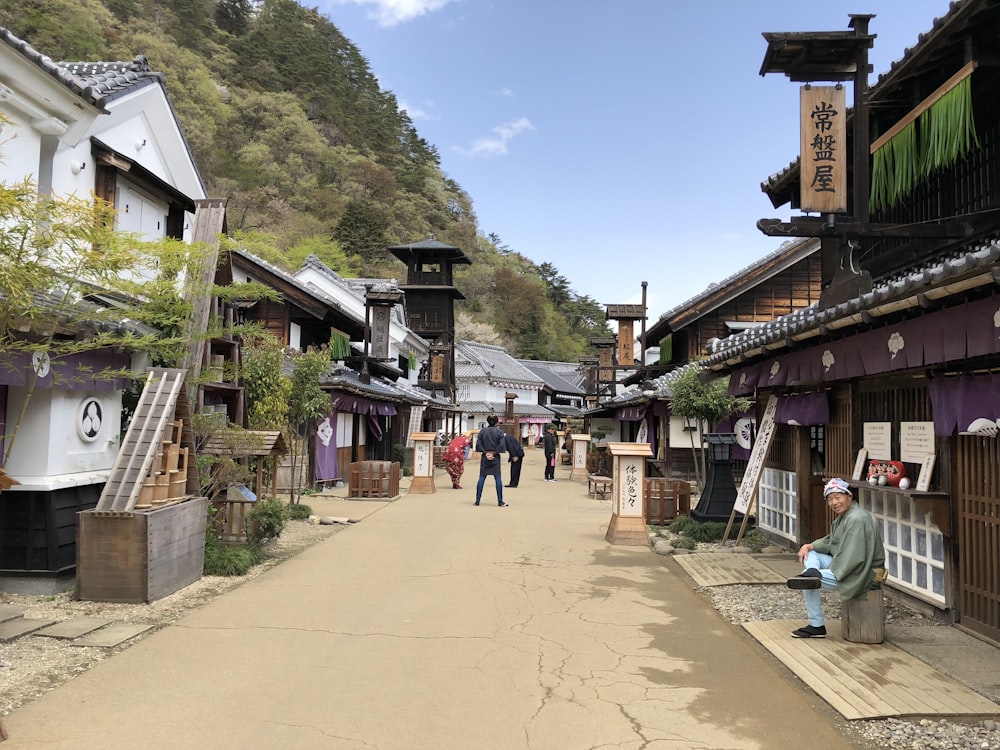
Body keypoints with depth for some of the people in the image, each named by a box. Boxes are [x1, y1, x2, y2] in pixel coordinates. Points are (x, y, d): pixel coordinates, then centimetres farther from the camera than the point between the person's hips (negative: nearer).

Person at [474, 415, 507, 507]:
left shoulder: (483, 431, 3)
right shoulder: (500, 431, -2)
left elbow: (478, 444, -3)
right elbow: (501, 445, -10)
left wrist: (485, 453, -4)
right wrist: (494, 453, -6)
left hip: (484, 457, 2)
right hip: (495, 458, -2)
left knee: (482, 478, 6)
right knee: (498, 478, 2)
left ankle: (477, 500, 6)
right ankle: (500, 501, 1)